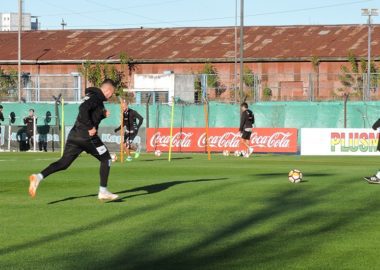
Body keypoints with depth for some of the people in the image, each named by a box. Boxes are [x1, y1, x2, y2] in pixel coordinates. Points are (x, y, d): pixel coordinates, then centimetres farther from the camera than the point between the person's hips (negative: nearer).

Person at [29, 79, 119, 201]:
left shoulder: (91, 95, 21)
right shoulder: (96, 97, -9)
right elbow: (83, 109, -26)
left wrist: (103, 114, 12)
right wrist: (90, 127, -22)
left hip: (74, 135, 9)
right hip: (87, 136, -9)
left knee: (64, 162, 3)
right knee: (106, 159, 8)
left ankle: (39, 177, -18)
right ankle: (103, 192, 9)